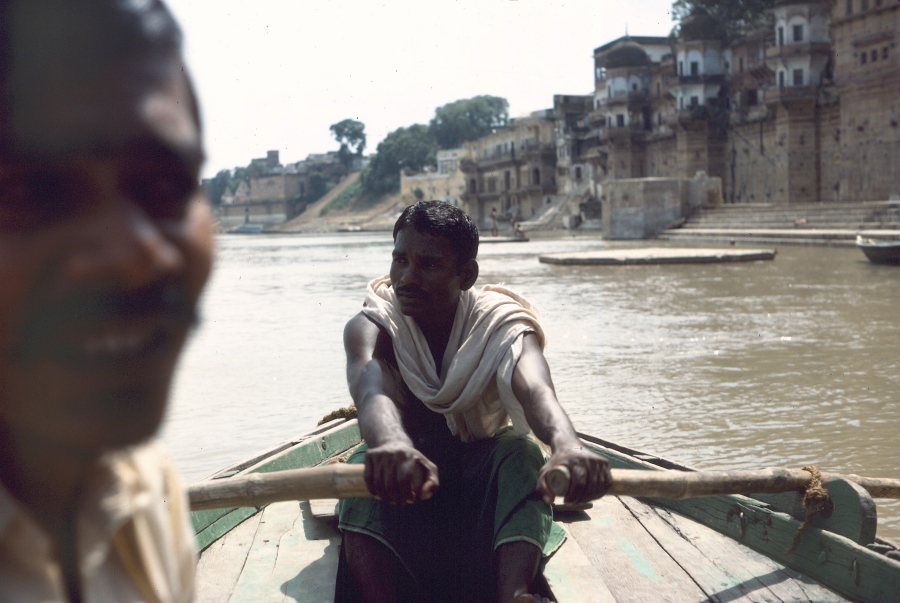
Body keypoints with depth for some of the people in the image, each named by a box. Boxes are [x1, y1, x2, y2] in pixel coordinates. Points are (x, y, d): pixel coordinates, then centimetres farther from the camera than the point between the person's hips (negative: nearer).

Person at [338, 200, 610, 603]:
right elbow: (371, 390, -37)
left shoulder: (503, 325, -13)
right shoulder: (369, 327, -12)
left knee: (520, 454, -33)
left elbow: (535, 390, -37)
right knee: (365, 465, -33)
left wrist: (566, 445, -63)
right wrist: (393, 444, -63)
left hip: (483, 479, 0)